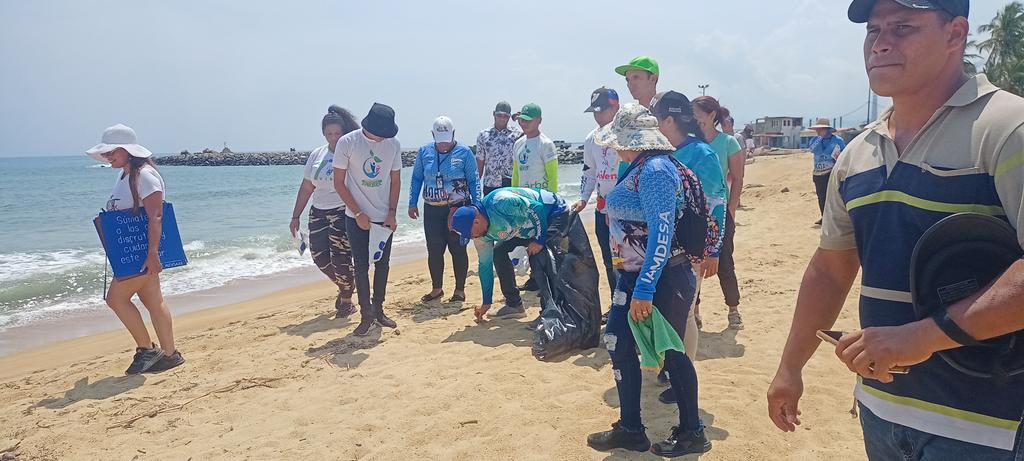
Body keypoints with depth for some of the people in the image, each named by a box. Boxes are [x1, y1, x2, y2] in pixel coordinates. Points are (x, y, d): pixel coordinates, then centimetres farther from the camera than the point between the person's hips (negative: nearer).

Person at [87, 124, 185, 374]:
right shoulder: (124, 176, 14)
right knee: (153, 302, 11)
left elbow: (155, 217, -23)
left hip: (143, 252, -10)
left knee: (116, 297, -9)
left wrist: (152, 253, -27)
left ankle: (147, 349, 3)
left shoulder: (145, 175, -16)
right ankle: (169, 354, 17)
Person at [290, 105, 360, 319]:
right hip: (319, 213, 6)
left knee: (340, 258, -6)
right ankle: (344, 287, 29)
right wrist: (295, 216, 14)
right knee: (319, 256, 4)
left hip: (343, 212, -6)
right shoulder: (316, 155, 11)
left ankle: (346, 302, 13)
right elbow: (306, 188, 15)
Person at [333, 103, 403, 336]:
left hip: (384, 218, 3)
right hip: (357, 218, -3)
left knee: (383, 264, 9)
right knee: (361, 266, 0)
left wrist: (392, 213, -3)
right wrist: (359, 214, -12)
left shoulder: (393, 144, -3)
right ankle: (366, 315, 10)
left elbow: (395, 181, 6)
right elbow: (339, 183, -8)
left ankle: (378, 309, 23)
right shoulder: (347, 143, -12)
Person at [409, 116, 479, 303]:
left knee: (458, 249, 3)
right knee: (434, 250, 8)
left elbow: (473, 181, -1)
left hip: (458, 209, -3)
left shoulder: (464, 153, -3)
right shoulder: (424, 152, 5)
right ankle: (437, 288, 23)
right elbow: (416, 179, 12)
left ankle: (460, 289, 16)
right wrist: (412, 204, 9)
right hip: (432, 210, 3)